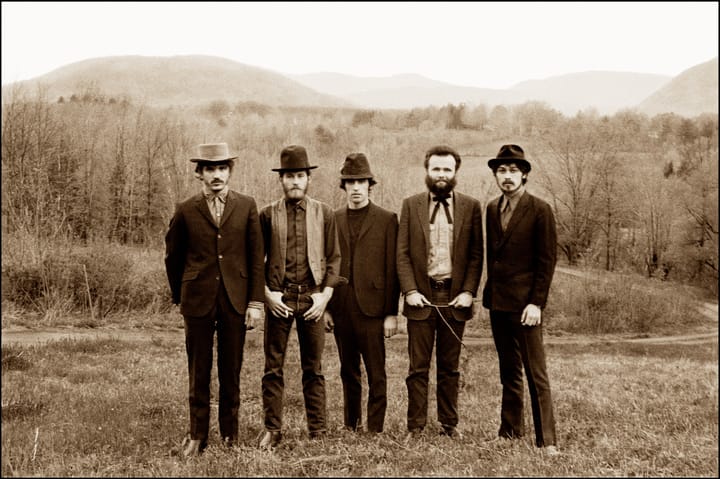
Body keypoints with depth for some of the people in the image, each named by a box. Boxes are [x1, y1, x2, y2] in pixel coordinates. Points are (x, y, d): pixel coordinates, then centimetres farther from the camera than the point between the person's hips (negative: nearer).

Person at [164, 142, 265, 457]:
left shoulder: (247, 207, 4)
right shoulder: (186, 211, 3)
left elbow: (256, 257, 4)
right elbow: (173, 257, 12)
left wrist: (256, 301, -1)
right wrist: (180, 298, 13)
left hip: (235, 301, 0)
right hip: (198, 301, 0)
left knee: (231, 372, 6)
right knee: (198, 373, 5)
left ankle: (230, 435, 18)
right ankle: (197, 436, 15)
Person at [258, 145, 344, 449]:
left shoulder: (324, 213, 6)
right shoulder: (268, 214, 4)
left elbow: (334, 258, 6)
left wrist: (325, 295, -3)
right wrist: (266, 293, -5)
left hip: (313, 298, 1)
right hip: (278, 298, 0)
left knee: (314, 369, 6)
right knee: (273, 367, 2)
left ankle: (317, 432, 14)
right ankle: (272, 430, 12)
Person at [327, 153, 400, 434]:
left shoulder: (386, 220, 1)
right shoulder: (333, 220, 10)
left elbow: (392, 269, -2)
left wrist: (391, 313, -6)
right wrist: (325, 308, 6)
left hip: (371, 307, -3)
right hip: (341, 308, 4)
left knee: (376, 374, 0)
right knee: (349, 372, 13)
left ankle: (375, 430, 7)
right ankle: (351, 426, 23)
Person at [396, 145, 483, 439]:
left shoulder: (471, 207, 5)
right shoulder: (411, 205, 5)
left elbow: (476, 255, 4)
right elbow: (402, 253, 2)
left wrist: (468, 292, -6)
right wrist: (410, 290, -7)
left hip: (455, 296, 1)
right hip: (421, 296, 0)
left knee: (450, 367, 9)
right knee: (418, 367, 3)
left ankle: (449, 423, 19)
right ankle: (415, 425, 11)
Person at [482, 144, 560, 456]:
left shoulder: (540, 210, -7)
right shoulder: (492, 210, 11)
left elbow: (547, 261, -9)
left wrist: (536, 303, -14)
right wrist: (490, 293, 8)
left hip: (524, 303, -6)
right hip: (497, 302, 6)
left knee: (536, 374, -4)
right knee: (508, 371, 13)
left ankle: (546, 440, 0)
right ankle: (510, 431, 21)